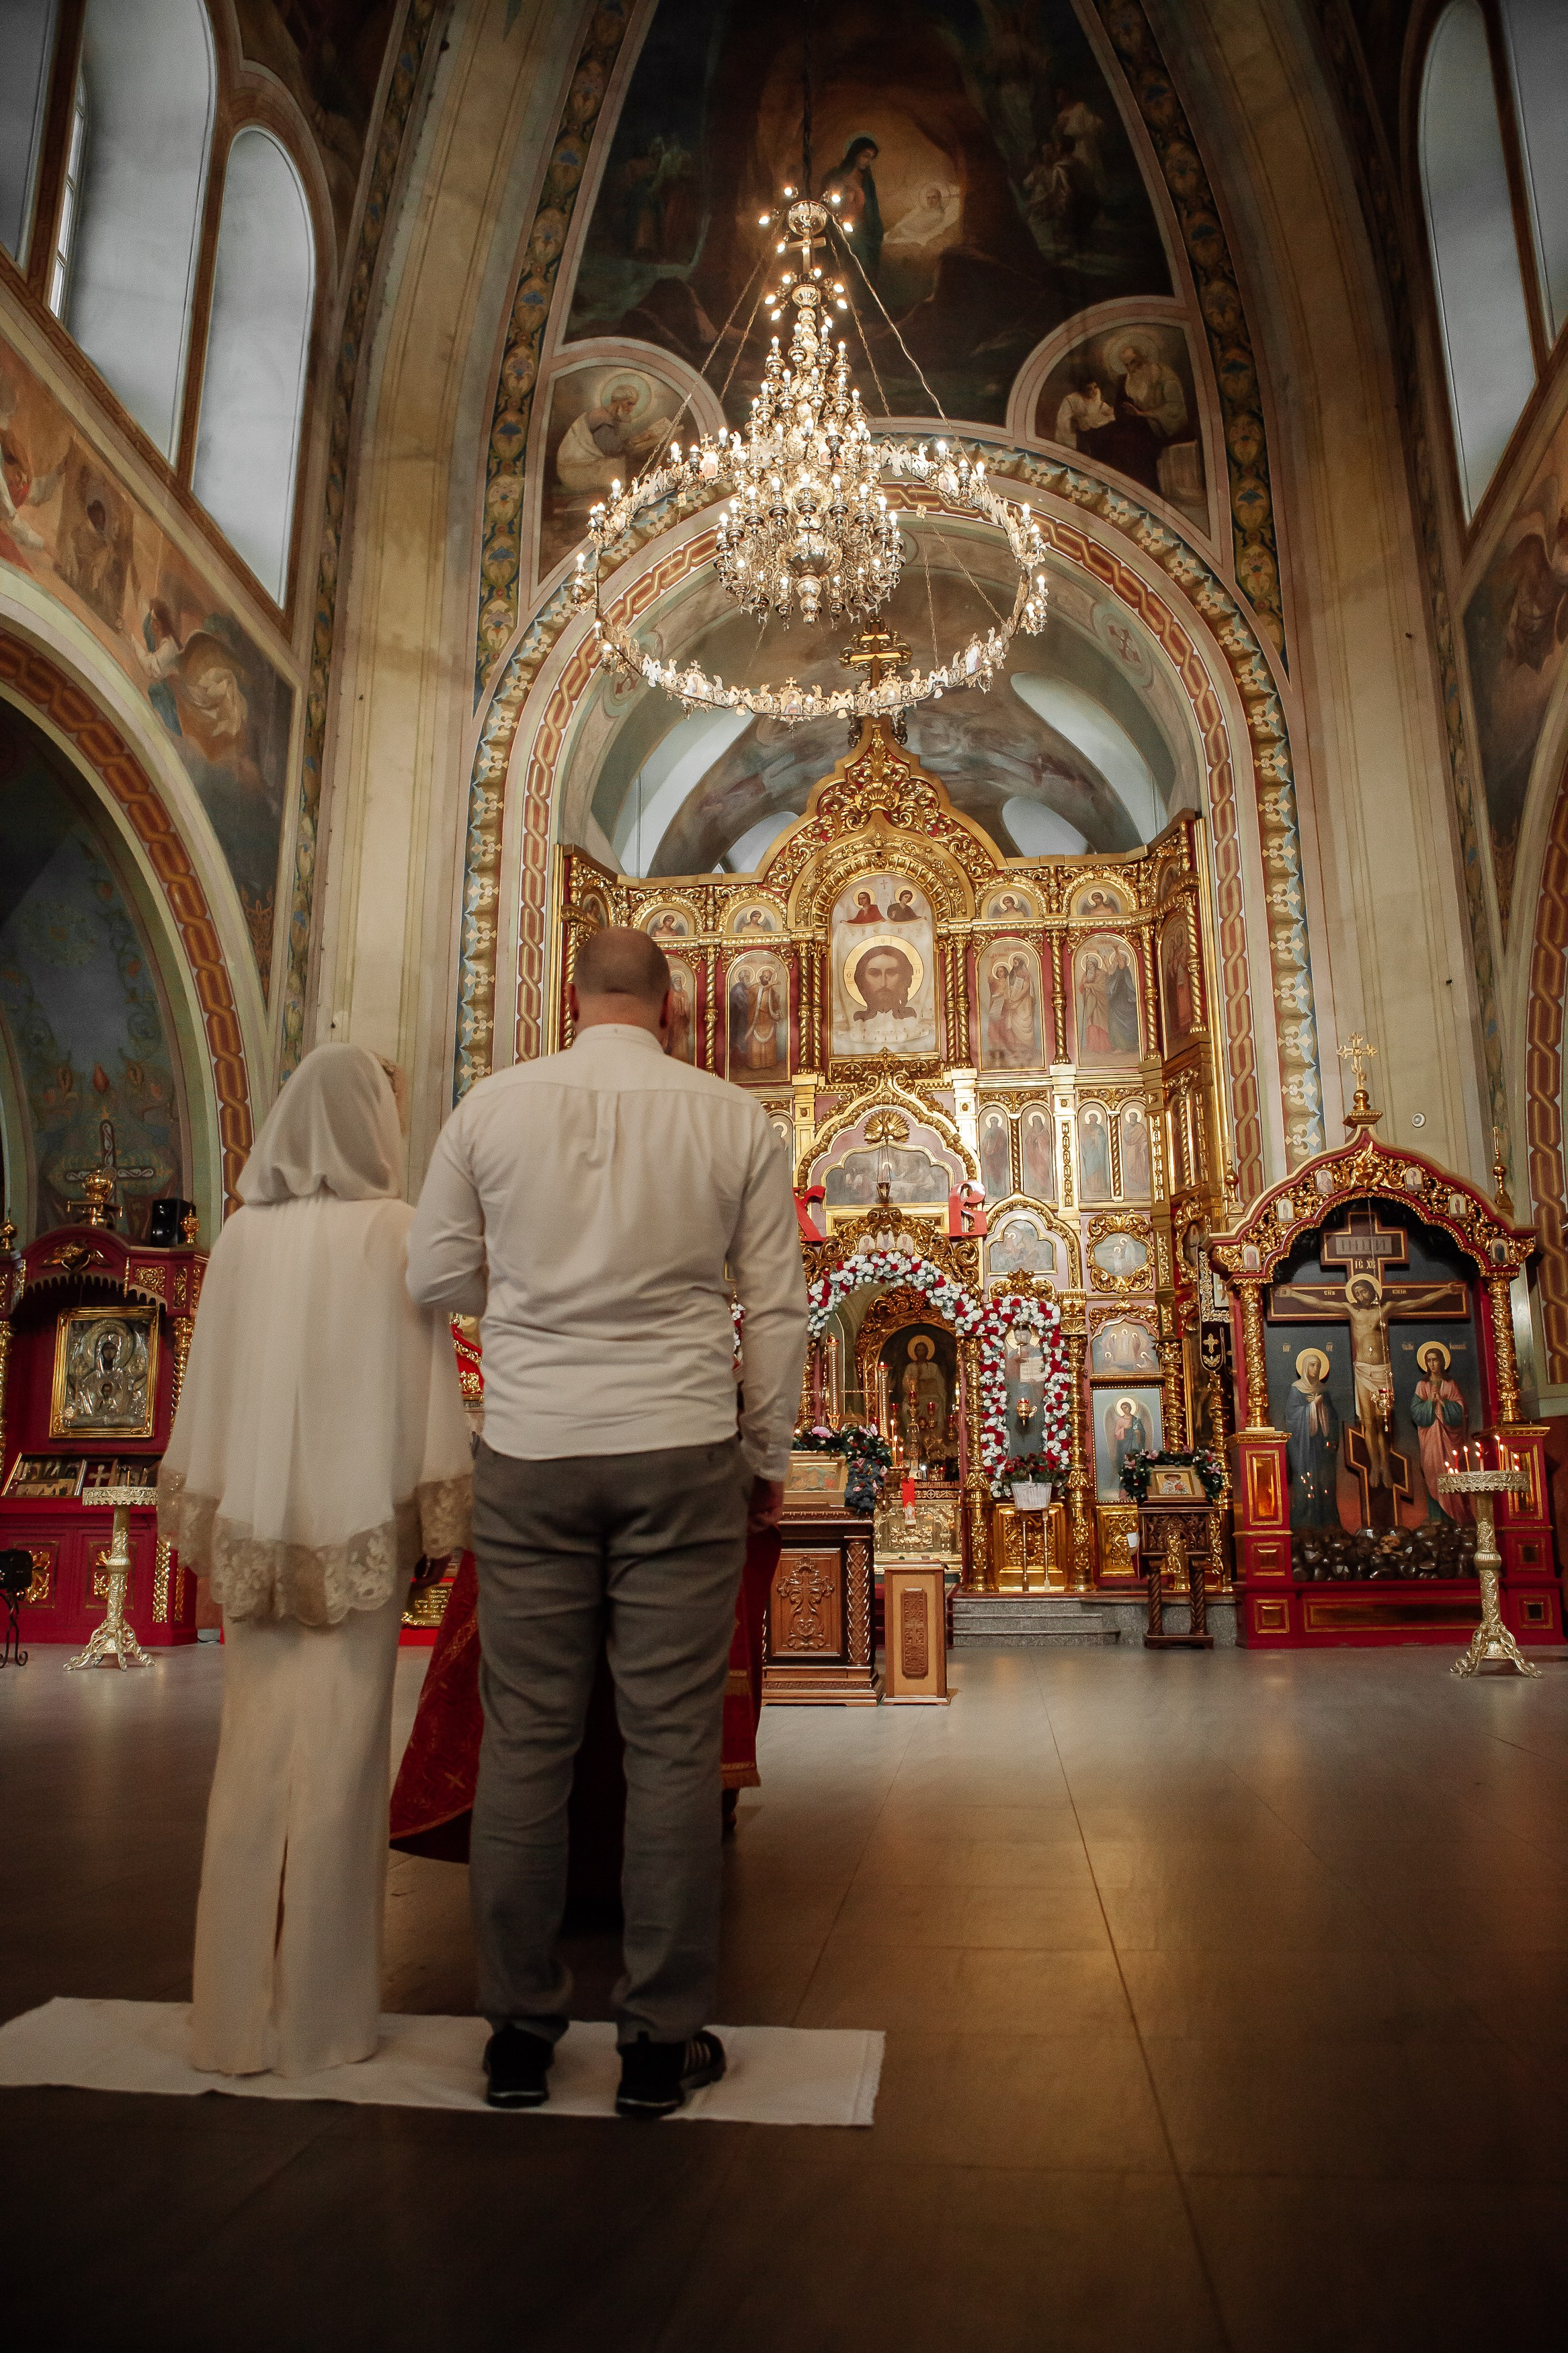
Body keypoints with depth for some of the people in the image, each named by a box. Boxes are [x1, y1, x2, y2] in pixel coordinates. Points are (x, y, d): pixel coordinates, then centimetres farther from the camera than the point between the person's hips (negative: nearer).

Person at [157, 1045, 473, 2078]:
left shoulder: (244, 1234, 2)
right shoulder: (395, 1230, -8)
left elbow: (210, 1384, 6)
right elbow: (424, 1384, -8)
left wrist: (205, 1513, 13)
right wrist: (438, 1514, -1)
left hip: (256, 1526, 4)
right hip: (360, 1525, -3)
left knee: (256, 1747, 12)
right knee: (339, 1749, 5)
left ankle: (239, 2000, 22)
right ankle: (320, 2004, 15)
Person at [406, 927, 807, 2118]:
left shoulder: (495, 1105, 1)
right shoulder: (733, 1117, 0)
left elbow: (435, 1277, 8)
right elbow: (778, 1309, 3)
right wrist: (769, 1459, 13)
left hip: (530, 1450, 1)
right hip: (681, 1451, -1)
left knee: (524, 1739, 10)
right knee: (673, 1743, 6)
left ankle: (519, 2031, 23)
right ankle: (663, 2040, 18)